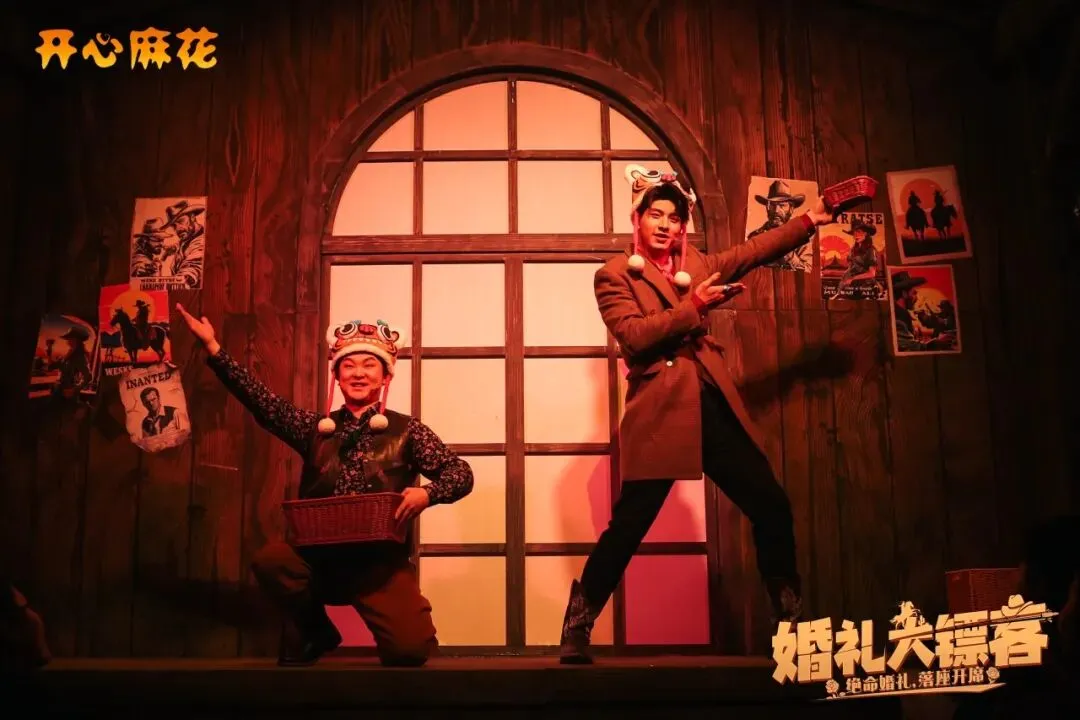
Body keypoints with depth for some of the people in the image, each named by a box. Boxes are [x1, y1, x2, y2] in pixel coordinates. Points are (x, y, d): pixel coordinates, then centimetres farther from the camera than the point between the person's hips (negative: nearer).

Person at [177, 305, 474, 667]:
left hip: (381, 562, -2)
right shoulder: (316, 428, 10)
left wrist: (427, 494, -21)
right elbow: (260, 400, 1)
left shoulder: (405, 430, 3)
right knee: (269, 561, -29)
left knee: (411, 650, -20)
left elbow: (460, 472, 1)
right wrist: (212, 346, -7)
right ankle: (314, 630, 2)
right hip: (320, 556, 2)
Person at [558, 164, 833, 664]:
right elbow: (634, 335, -12)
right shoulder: (614, 275, 2)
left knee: (771, 506, 5)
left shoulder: (695, 265, 20)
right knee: (630, 524, -9)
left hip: (713, 409, 6)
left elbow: (754, 251, 24)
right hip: (661, 413, -6)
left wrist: (810, 220, 21)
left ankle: (791, 619, 22)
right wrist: (693, 308, -12)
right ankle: (576, 631, 5)